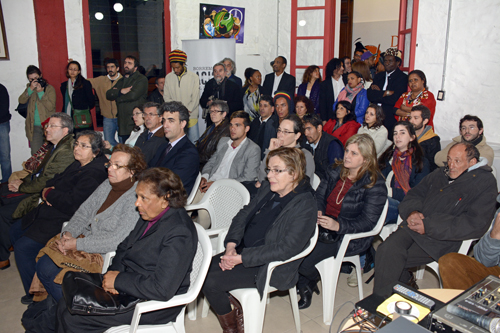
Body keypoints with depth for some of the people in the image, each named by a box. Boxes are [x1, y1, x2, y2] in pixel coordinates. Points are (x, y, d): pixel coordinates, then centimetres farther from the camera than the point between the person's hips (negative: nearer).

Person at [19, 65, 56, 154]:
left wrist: (41, 92, -16)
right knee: (35, 154, 1)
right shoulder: (29, 88, 12)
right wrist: (30, 89, -15)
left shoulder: (49, 88, -1)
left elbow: (51, 107, -12)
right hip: (34, 127, 3)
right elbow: (21, 101, -4)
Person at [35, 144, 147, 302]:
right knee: (43, 264, -1)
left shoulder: (137, 198, -23)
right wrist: (68, 233, -10)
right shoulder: (107, 184, 3)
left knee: (47, 268, -11)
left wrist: (77, 244, -22)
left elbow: (116, 240, -26)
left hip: (104, 254, -8)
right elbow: (84, 212, 9)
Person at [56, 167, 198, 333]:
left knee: (72, 318, -11)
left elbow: (162, 289, -31)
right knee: (66, 303, 4)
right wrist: (114, 273, -5)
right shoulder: (150, 216, 2)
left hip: (152, 305, -9)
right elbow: (124, 247, 15)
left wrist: (119, 280, -20)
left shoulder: (179, 233, -27)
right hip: (128, 285, 9)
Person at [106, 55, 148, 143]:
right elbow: (108, 94, 10)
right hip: (122, 124, 7)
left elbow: (133, 95, -15)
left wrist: (116, 95, 1)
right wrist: (121, 91, -10)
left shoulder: (141, 79, 0)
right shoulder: (121, 81, 23)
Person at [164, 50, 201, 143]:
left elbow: (195, 98, -3)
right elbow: (166, 97, 9)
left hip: (190, 116, -2)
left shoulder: (194, 77, 0)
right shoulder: (168, 77, 8)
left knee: (194, 142, -3)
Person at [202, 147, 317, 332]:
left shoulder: (305, 207, -20)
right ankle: (236, 309, 13)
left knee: (210, 282, -17)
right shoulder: (268, 189, 4)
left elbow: (286, 249, -25)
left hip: (269, 267, -8)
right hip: (243, 249, 8)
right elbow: (244, 214, 9)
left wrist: (242, 258, -24)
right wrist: (231, 244, -9)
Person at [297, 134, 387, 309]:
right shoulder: (335, 171, 6)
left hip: (348, 236, -6)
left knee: (303, 261, -23)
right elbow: (319, 195, 12)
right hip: (322, 226, 6)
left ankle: (308, 284, 15)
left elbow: (368, 222, -16)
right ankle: (303, 284, 5)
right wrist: (317, 212, -11)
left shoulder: (375, 184, -12)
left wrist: (338, 226, -29)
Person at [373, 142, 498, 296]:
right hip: (414, 226, 6)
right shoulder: (440, 173, 19)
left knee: (390, 260, -24)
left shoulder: (485, 183, -1)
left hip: (442, 240, -6)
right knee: (386, 250, -22)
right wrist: (412, 211, -4)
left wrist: (429, 226, -17)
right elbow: (414, 194, 23)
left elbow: (476, 224, -13)